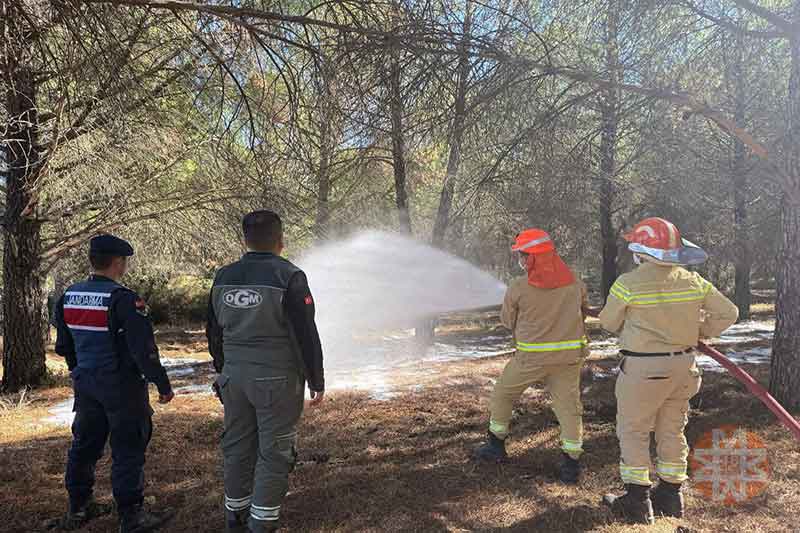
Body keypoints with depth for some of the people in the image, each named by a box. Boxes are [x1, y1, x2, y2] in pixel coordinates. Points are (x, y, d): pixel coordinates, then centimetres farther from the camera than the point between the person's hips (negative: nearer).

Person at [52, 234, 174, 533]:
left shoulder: (68, 298, 4)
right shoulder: (123, 300, -20)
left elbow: (64, 346, 14)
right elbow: (144, 350, -22)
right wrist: (163, 385, -12)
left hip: (85, 384, 8)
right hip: (122, 387, -7)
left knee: (84, 444, 20)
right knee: (128, 451, 2)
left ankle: (78, 509, 34)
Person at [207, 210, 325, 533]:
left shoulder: (224, 277, 5)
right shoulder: (289, 277, -14)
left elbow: (214, 333, 14)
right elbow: (306, 335, -13)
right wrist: (316, 381, -4)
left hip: (234, 379, 6)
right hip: (277, 380, -6)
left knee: (237, 448, 17)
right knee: (274, 453, 4)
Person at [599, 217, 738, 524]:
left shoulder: (628, 284, -17)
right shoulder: (693, 281, -1)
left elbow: (608, 322, -3)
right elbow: (728, 313, 6)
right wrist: (698, 332, 13)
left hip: (643, 368, -6)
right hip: (683, 365, 6)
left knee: (633, 431, 8)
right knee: (672, 430, 18)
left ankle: (637, 501, 13)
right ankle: (671, 496, 30)